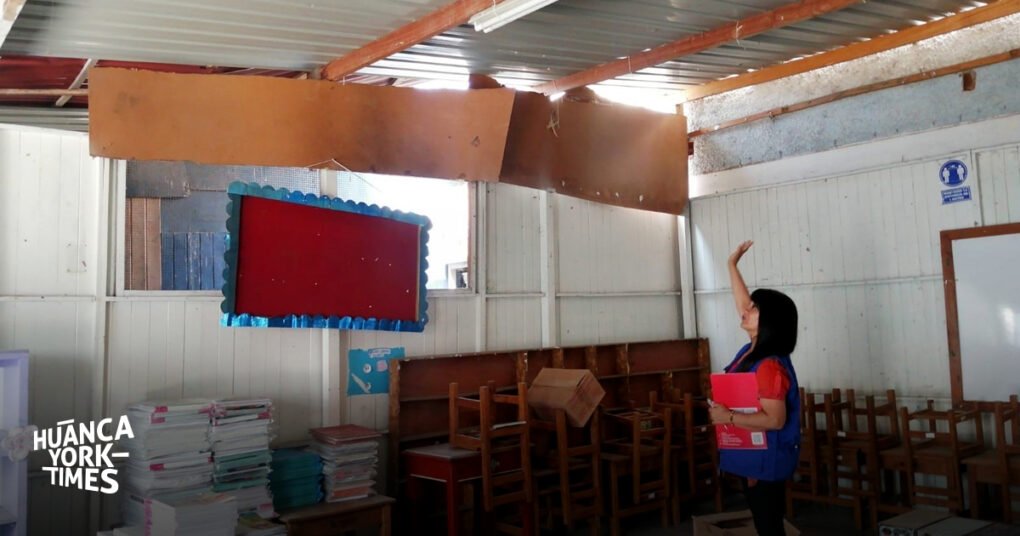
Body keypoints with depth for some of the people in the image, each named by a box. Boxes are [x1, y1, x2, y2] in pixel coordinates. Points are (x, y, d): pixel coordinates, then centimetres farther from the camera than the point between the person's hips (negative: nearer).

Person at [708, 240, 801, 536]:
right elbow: (742, 304, 12)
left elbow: (775, 419, -29)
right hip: (751, 455, 9)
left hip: (766, 459, -9)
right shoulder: (753, 349, 1)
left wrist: (728, 417, -28)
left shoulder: (770, 367, -25)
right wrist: (732, 264, 17)